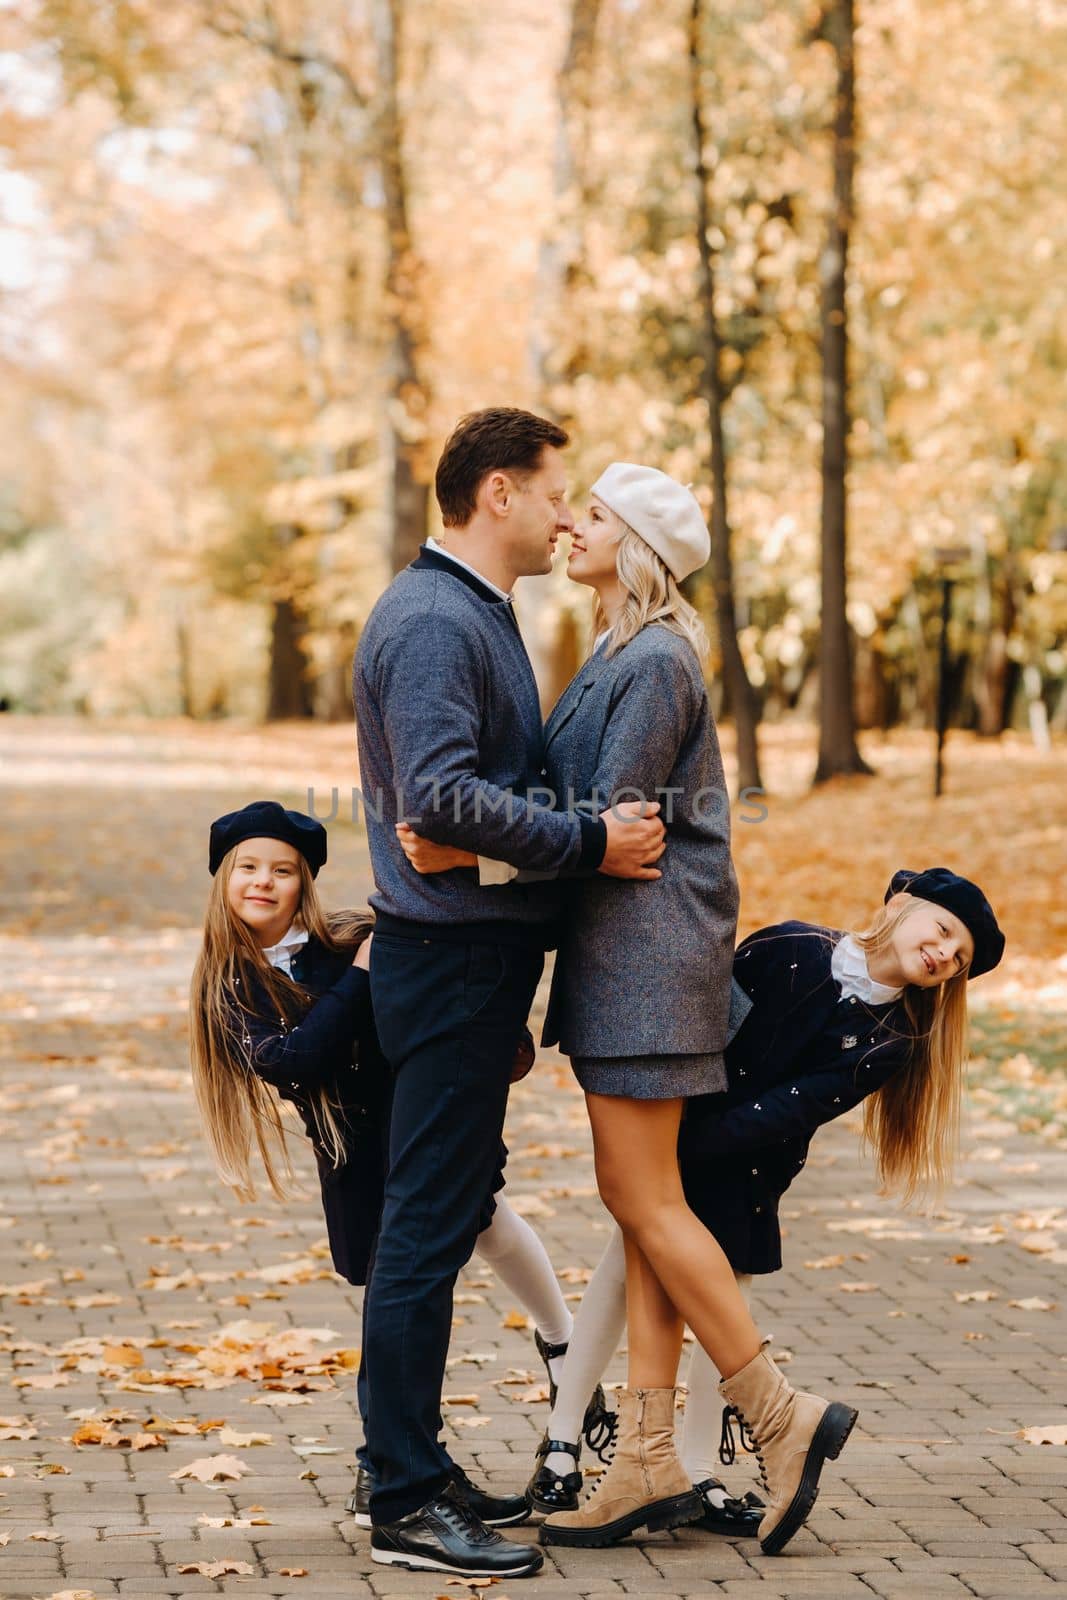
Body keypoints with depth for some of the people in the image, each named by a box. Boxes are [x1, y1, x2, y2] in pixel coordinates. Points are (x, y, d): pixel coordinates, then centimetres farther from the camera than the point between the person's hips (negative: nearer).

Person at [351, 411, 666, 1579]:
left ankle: (409, 1466, 22)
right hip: (451, 954, -11)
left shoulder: (475, 614, 17)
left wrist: (592, 825, 12)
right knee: (426, 1228, -7)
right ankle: (406, 1505, -3)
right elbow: (442, 799, -27)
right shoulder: (432, 622, -17)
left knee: (444, 1217, 14)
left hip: (477, 953, 11)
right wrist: (588, 845, -22)